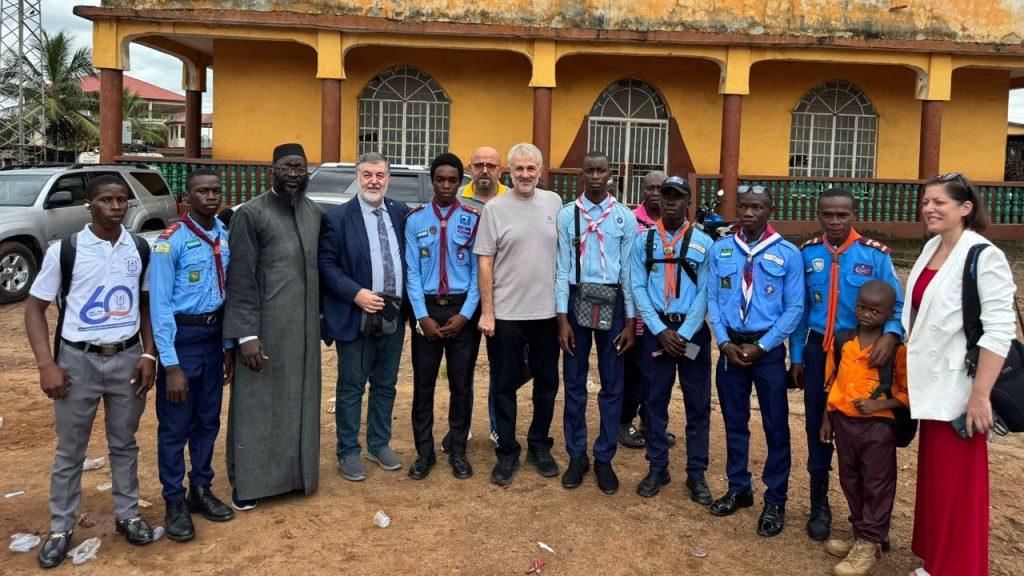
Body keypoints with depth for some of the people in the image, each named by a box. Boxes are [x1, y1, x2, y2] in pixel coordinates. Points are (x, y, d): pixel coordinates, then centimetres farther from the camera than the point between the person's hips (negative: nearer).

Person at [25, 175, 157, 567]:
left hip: (127, 359, 2)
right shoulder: (64, 251, -7)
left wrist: (149, 355, -1)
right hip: (78, 361, -2)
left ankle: (127, 514, 30)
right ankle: (61, 528, 25)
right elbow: (35, 307, -2)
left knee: (124, 443, 15)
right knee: (70, 449, 10)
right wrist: (46, 364, -10)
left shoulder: (141, 250, 1)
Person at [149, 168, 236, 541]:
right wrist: (170, 364, -17)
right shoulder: (171, 241, -16)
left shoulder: (226, 236, 2)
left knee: (208, 419, 16)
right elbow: (159, 305, -16)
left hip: (213, 336, 6)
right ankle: (175, 502, 21)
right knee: (175, 425, 6)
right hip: (181, 337, -6)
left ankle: (200, 490, 33)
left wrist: (228, 346, 10)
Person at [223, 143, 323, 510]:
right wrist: (246, 334, -16)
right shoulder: (251, 214, -8)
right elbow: (240, 278, -11)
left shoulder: (315, 214, 8)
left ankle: (297, 471, 27)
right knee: (257, 404, 5)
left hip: (305, 328, 5)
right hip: (265, 327, -5)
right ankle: (247, 480, 18)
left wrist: (319, 316, 11)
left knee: (300, 401, 13)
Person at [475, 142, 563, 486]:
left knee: (547, 383, 13)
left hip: (547, 312, 3)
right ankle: (507, 452, 21)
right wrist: (487, 312, -8)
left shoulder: (554, 203, 5)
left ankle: (539, 446, 30)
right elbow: (485, 263, -4)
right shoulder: (495, 209, -4)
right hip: (506, 314, -3)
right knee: (505, 387, 7)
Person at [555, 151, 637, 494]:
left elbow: (629, 271, 1)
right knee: (574, 382, 9)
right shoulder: (567, 215, -1)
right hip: (577, 300, 0)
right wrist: (563, 319, -6)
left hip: (612, 302, 0)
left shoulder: (625, 217, 0)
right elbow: (562, 269, -1)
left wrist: (630, 321, -1)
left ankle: (604, 458, 22)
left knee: (612, 384, 8)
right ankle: (577, 455, 24)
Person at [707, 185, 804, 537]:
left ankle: (775, 501, 20)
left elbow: (794, 308, -6)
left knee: (775, 426, 6)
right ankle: (739, 489, 30)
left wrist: (761, 346, -11)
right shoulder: (720, 250, 2)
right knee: (734, 422, 13)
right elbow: (713, 299, 2)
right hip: (731, 346, 3)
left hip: (768, 349, -2)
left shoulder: (788, 254, -6)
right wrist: (724, 341, -9)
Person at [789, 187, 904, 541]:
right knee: (818, 426, 11)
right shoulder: (807, 253, -1)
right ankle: (819, 505, 27)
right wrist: (796, 357, 5)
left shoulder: (876, 255, -9)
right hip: (819, 351, 2)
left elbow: (897, 306, -8)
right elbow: (800, 309, 4)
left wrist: (891, 335, -28)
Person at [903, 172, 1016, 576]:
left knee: (957, 483, 3)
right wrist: (909, 369, 15)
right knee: (932, 476, 16)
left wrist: (980, 395, -23)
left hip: (959, 390, -8)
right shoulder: (930, 249, 8)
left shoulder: (984, 257, -15)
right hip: (931, 386, 8)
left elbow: (999, 332, -20)